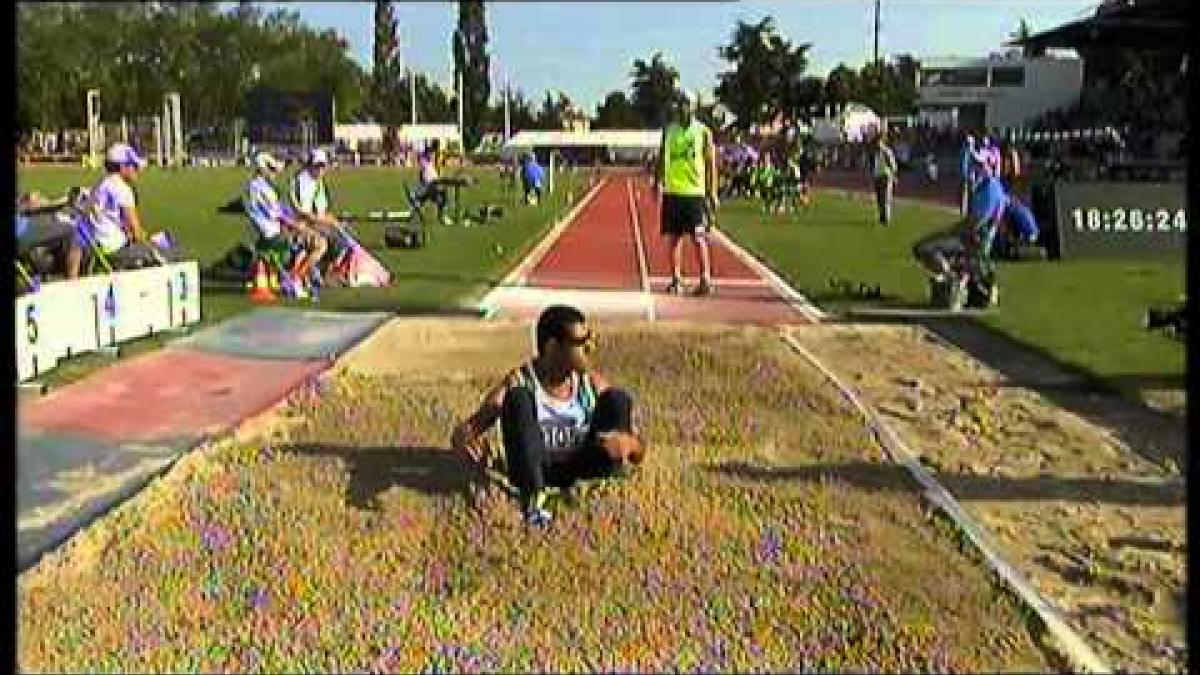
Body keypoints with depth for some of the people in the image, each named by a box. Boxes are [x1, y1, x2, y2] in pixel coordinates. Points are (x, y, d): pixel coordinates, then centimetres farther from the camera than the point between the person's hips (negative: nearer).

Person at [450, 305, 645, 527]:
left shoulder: (592, 382, 1)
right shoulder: (520, 382, -7)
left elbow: (639, 454, 1)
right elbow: (461, 433, -12)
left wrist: (629, 443, -25)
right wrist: (465, 439, -38)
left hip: (580, 468, 2)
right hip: (533, 471, -2)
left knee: (618, 398, -14)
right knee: (518, 398, -25)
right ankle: (532, 499, -33)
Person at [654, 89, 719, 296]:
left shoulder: (703, 132, 2)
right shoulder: (669, 131, 10)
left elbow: (711, 163, 2)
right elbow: (661, 159, 16)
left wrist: (712, 192, -2)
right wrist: (658, 181, 4)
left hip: (695, 191, -3)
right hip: (672, 191, 3)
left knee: (698, 237, -6)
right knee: (674, 237, 6)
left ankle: (705, 279, -2)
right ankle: (676, 279, 13)